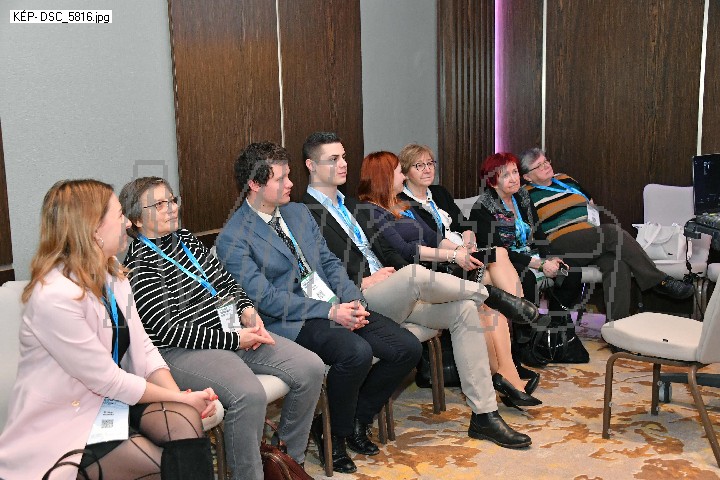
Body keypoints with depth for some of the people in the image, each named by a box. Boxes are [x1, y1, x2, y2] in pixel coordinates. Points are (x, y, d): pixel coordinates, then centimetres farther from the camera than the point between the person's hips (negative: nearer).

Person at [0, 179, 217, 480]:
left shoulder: (112, 274, 1)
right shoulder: (55, 297, -25)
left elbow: (142, 348, 0)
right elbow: (108, 381, -21)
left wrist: (181, 395, -14)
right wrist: (181, 398, -15)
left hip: (112, 397, 7)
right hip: (63, 424, -6)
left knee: (185, 419, -19)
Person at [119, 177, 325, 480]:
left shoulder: (186, 238, 13)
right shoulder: (140, 265, -10)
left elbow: (226, 280, 22)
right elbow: (169, 330, -17)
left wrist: (247, 311, 1)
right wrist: (234, 339, -17)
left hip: (233, 332, 8)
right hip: (182, 351, -8)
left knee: (311, 368, -5)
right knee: (249, 394, -35)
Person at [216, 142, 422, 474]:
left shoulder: (299, 212, 15)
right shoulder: (233, 238, -8)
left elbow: (329, 261, 15)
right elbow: (264, 297, -15)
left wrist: (353, 301, -4)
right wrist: (329, 312, -19)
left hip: (336, 306, 8)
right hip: (293, 322, -7)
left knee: (407, 348, -6)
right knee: (356, 353, -33)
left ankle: (356, 419, 14)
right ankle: (334, 435, -5)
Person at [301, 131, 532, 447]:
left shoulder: (352, 206, 24)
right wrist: (362, 283, -15)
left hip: (393, 295, 8)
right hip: (357, 301, -8)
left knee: (464, 310, -12)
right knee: (416, 274, -34)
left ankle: (484, 415, -10)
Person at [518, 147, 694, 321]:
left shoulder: (564, 180, 24)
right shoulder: (527, 196, 5)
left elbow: (591, 202, 34)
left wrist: (595, 221, 13)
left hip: (593, 242, 6)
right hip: (561, 247, -6)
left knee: (617, 263, -28)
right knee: (614, 231, -28)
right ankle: (660, 281, -21)